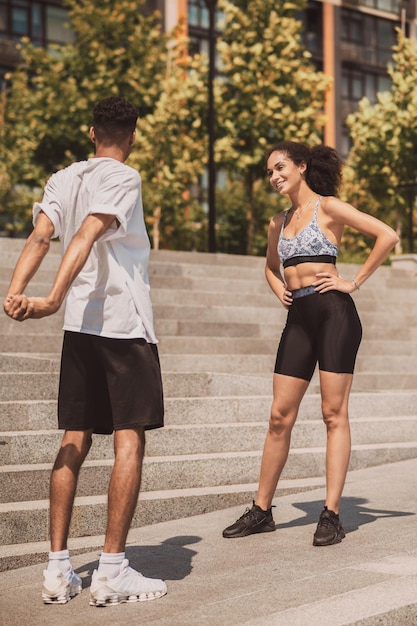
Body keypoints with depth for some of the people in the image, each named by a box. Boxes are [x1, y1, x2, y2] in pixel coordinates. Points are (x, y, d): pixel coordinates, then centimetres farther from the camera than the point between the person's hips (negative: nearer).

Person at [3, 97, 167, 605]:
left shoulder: (62, 179, 14)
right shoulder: (123, 177, -5)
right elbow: (87, 235, -19)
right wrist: (54, 299, -27)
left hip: (79, 325, 6)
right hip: (125, 323, -6)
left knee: (74, 441, 8)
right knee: (128, 440, -3)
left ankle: (58, 568, 7)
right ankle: (112, 571, -5)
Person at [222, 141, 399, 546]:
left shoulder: (328, 207, 0)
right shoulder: (278, 223, 18)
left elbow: (388, 235, -7)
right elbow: (271, 266, 37)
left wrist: (354, 281, -7)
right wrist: (280, 291, 16)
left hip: (334, 314, -6)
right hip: (298, 318, 6)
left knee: (334, 414, -4)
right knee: (280, 417, 5)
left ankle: (331, 516, -2)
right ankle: (261, 511, 12)